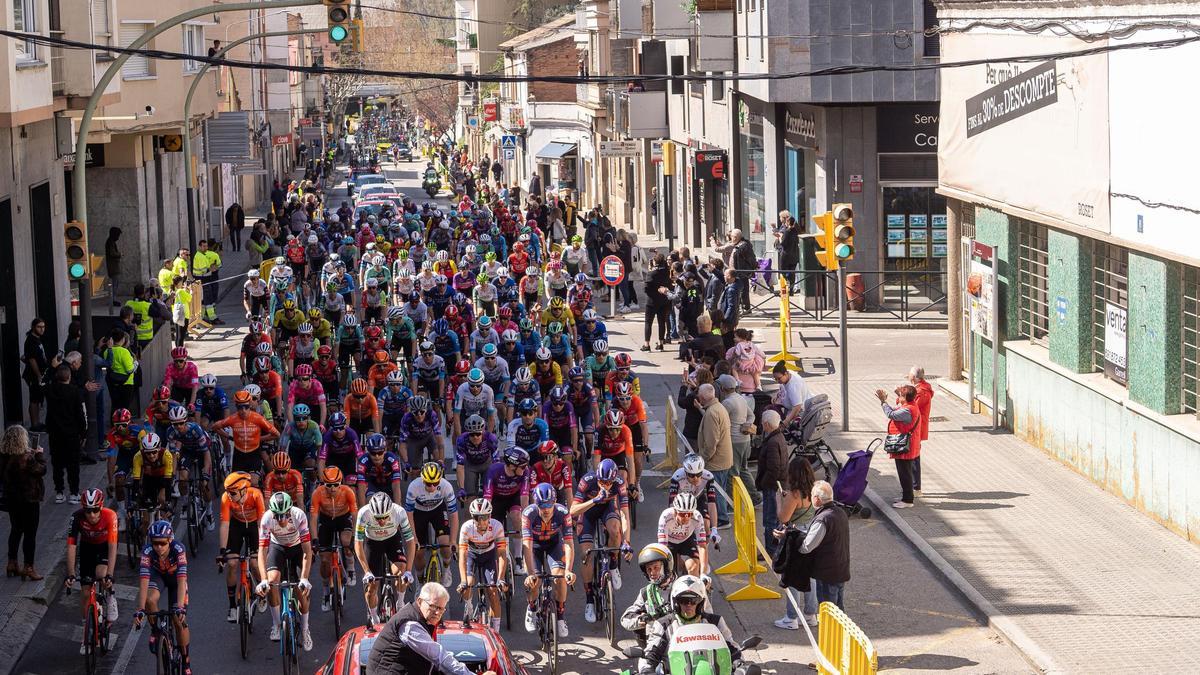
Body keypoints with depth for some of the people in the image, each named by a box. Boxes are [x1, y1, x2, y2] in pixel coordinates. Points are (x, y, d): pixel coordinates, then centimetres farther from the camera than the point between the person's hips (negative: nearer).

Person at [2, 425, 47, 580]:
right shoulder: (26, 458, -27)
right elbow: (41, 470, -17)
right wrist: (40, 455, -1)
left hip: (11, 498, 7)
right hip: (29, 499, -7)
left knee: (15, 530, 21)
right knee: (30, 534, 5)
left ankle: (12, 563, 28)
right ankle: (28, 568, 9)